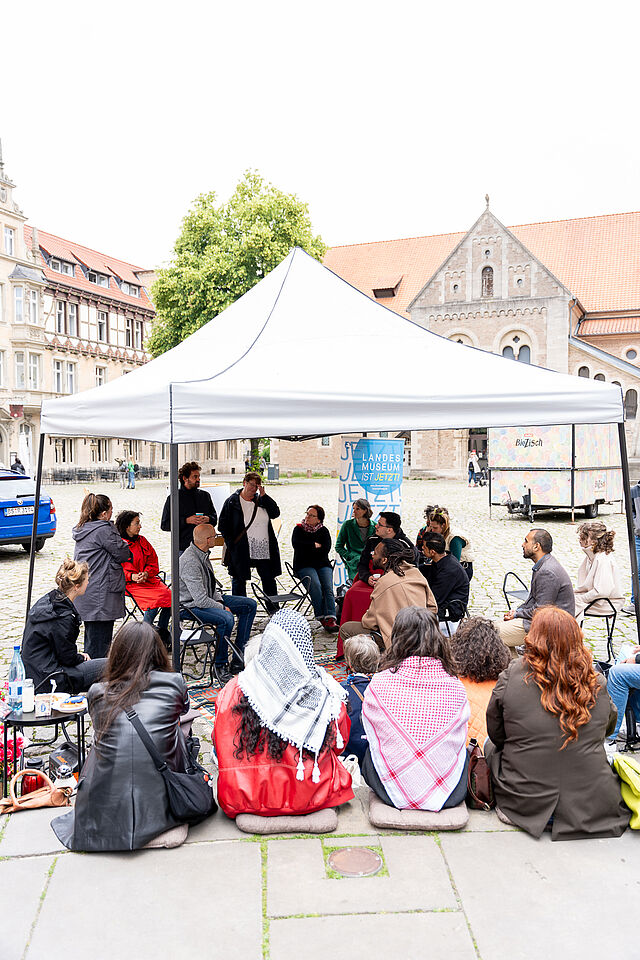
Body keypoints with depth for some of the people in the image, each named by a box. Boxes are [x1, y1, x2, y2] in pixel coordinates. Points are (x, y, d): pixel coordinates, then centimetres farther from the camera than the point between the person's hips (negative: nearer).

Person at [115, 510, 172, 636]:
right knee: (156, 599, -29)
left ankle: (162, 633, -4)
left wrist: (146, 573, -9)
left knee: (169, 595, -20)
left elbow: (153, 562, 13)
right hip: (130, 583, -5)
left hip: (148, 578, 6)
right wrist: (132, 576, -20)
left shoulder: (142, 541, 16)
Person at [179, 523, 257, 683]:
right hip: (193, 605, -10)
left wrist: (219, 599, 0)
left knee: (250, 605, 6)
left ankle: (238, 659, 8)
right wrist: (223, 608, -17)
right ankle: (220, 666, -16)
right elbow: (200, 600, -29)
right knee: (226, 619, -36)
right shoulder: (190, 562, -28)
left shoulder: (203, 554, 3)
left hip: (210, 598, 10)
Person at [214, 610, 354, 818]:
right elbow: (339, 745, 3)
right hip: (310, 796, -2)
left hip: (244, 799, 3)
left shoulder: (234, 692, -12)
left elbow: (221, 745, 3)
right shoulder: (326, 694, -13)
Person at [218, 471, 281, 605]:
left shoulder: (261, 500, 10)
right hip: (241, 551, -3)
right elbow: (223, 525, 0)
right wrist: (231, 543, -8)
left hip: (263, 550, 3)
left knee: (269, 580, 8)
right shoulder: (232, 501, -1)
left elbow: (275, 513, -3)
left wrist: (263, 496, -9)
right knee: (239, 580, 6)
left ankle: (274, 609, 17)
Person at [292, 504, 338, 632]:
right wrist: (315, 545, -5)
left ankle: (330, 618, -37)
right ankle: (322, 617, -25)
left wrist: (307, 549, -5)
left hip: (323, 565, 2)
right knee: (316, 585, -29)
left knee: (328, 588, -24)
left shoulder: (323, 531, 11)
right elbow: (296, 544, -10)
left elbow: (326, 550, -4)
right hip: (304, 566, -2)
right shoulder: (298, 529, 10)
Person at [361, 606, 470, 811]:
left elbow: (372, 734, 3)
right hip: (449, 795, 1)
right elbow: (460, 738, 5)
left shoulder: (379, 683, -12)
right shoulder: (455, 686, -9)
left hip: (393, 792, -1)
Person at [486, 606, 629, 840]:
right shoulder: (597, 684, -9)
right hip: (591, 804, 2)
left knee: (491, 747, 26)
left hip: (523, 801, -2)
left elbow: (496, 734, -1)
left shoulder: (511, 676, -15)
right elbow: (608, 727, 11)